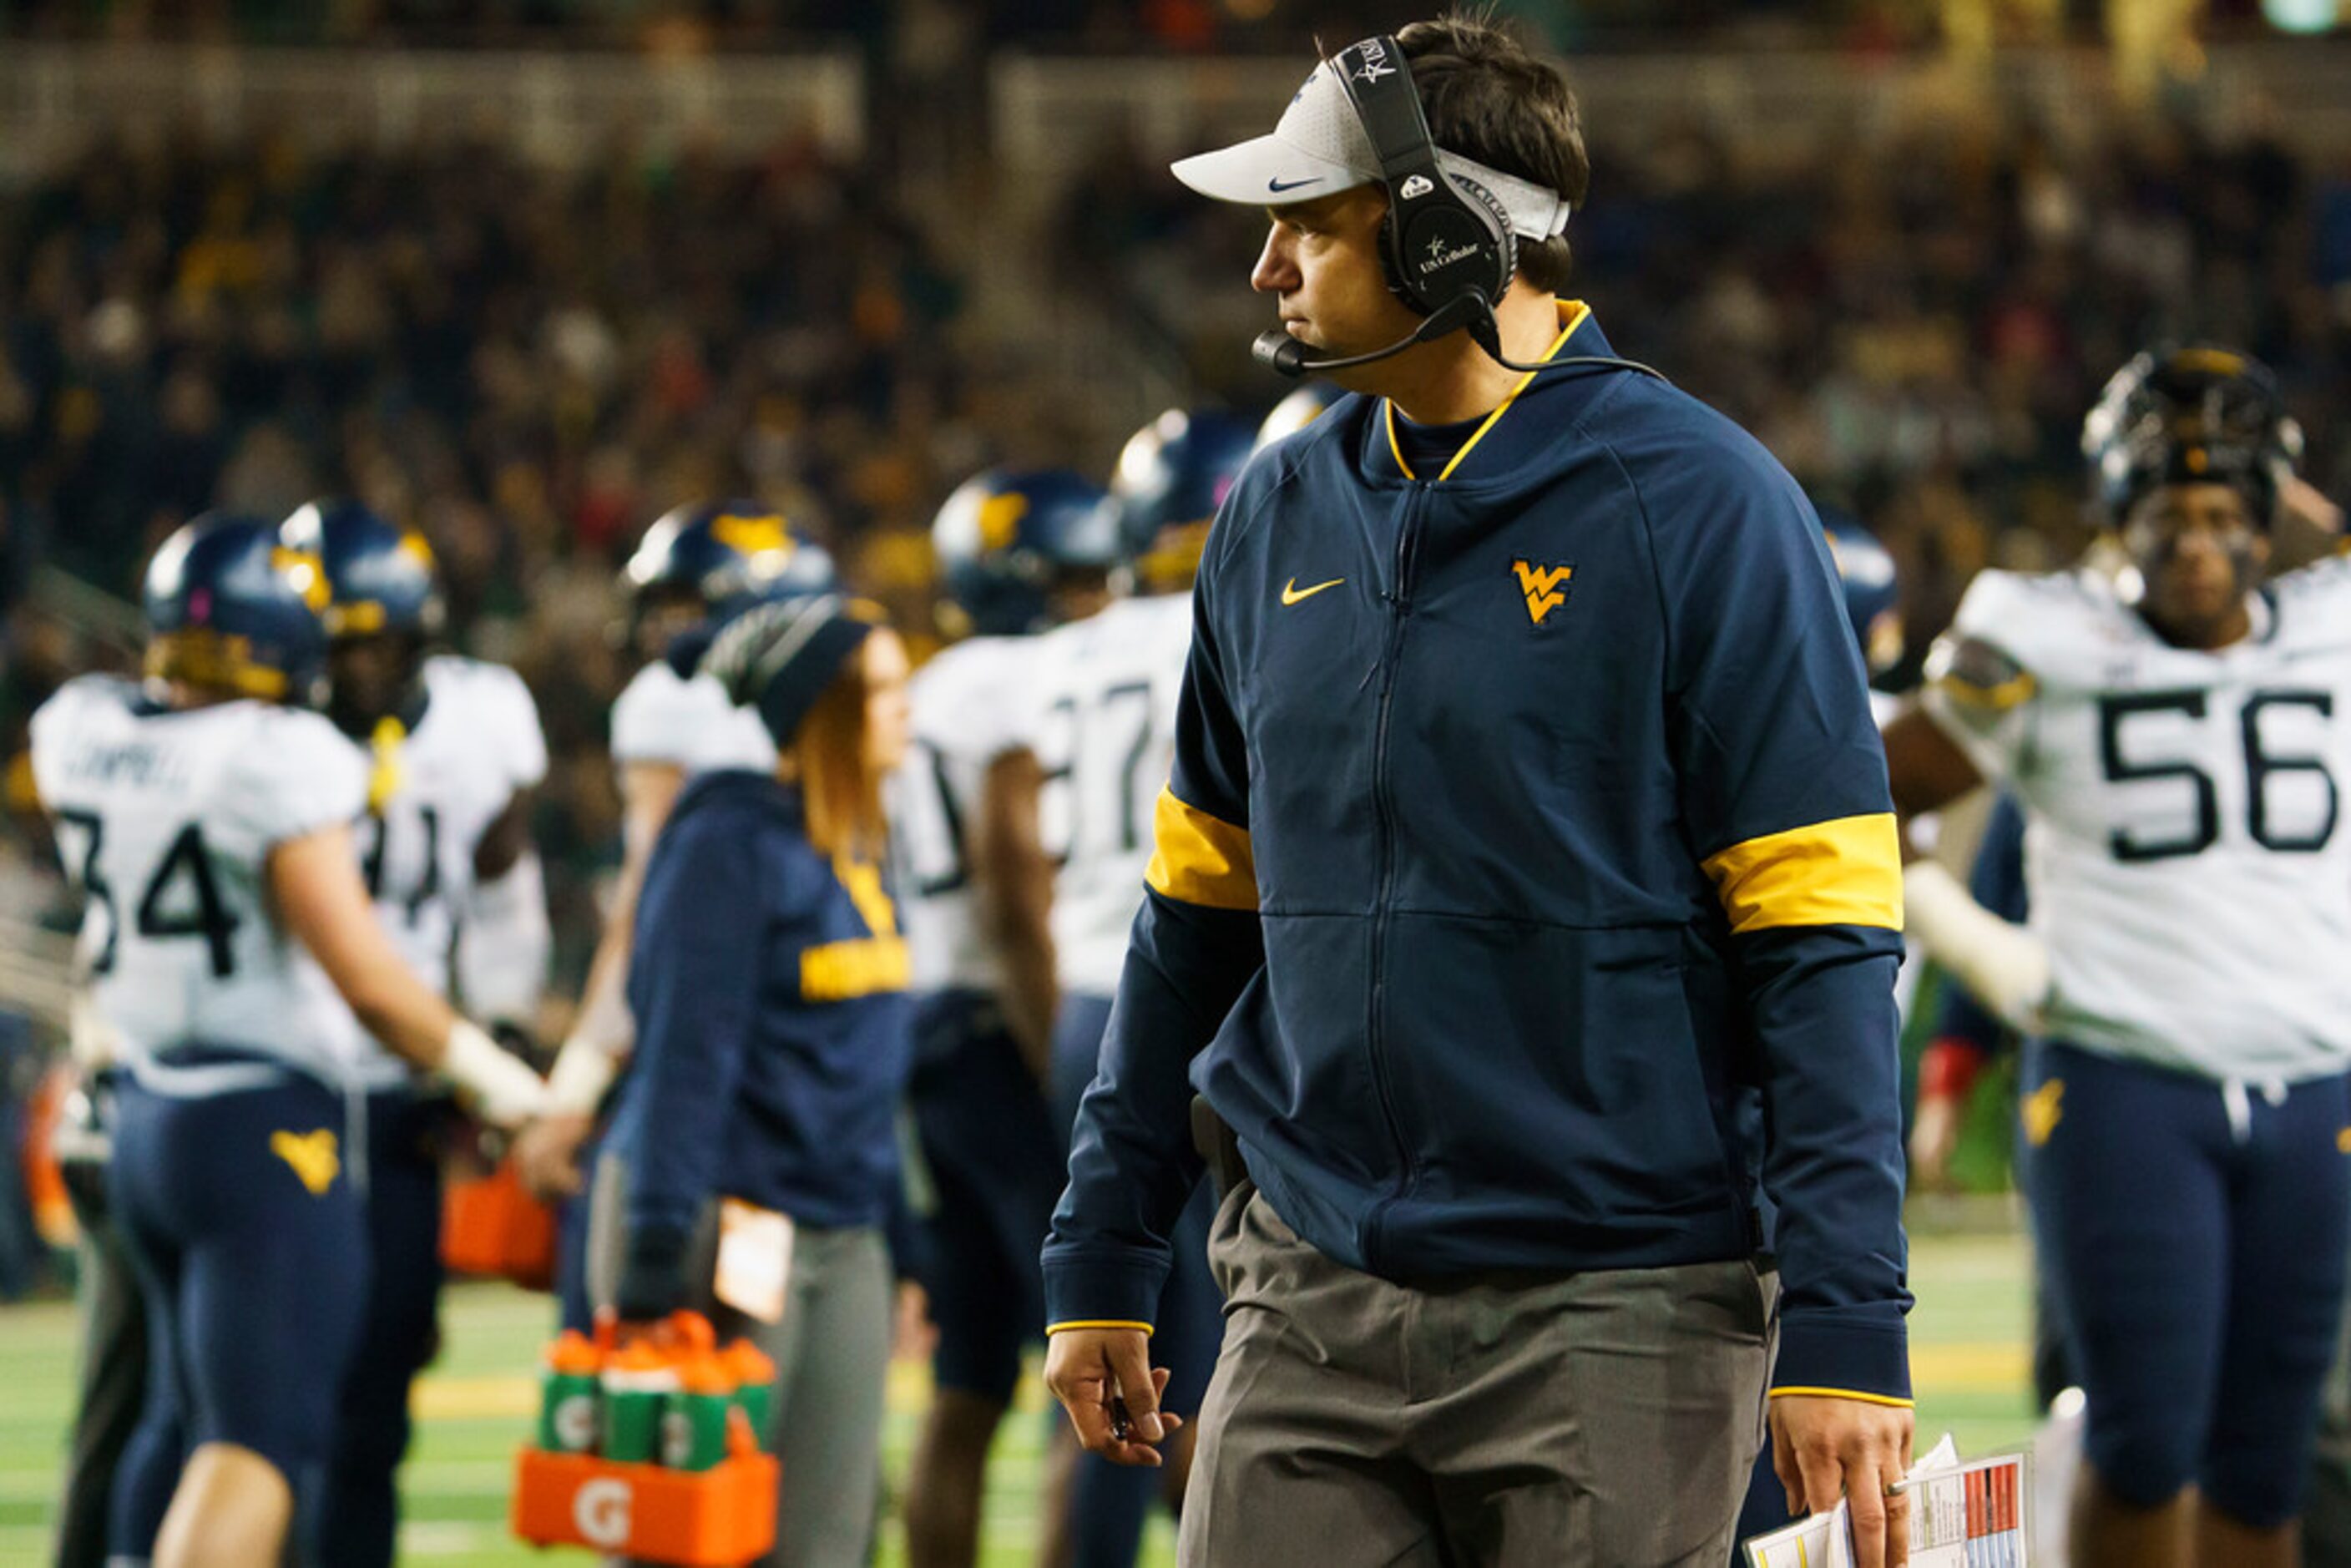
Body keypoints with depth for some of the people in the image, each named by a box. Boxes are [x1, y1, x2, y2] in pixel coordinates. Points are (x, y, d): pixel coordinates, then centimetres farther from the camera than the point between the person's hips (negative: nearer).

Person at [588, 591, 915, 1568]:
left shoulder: (857, 852, 14)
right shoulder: (732, 845, -13)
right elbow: (686, 1055, -17)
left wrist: (894, 1237, 20)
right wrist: (656, 1258, -21)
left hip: (840, 1238, 9)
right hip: (731, 1230, -8)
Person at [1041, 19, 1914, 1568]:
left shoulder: (1699, 505, -7)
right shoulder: (1280, 513, 11)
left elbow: (1821, 940, -9)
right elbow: (1199, 908, 19)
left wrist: (1848, 1331, -14)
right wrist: (1102, 1262, 18)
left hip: (1609, 1322, -5)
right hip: (1309, 1309, 5)